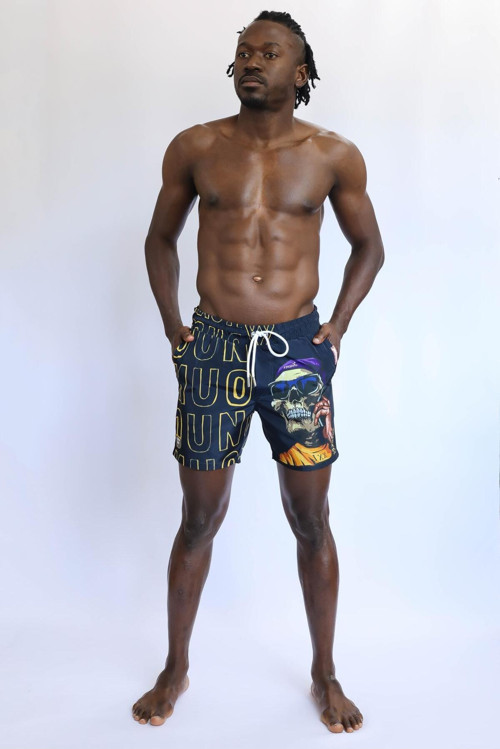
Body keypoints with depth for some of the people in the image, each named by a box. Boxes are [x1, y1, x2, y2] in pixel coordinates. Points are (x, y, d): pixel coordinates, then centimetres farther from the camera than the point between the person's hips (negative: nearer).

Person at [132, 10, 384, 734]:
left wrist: (338, 325, 4)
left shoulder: (335, 155, 2)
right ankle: (176, 669, 30)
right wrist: (172, 324, 4)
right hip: (213, 349, 1)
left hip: (299, 349, 0)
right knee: (199, 519, 9)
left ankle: (325, 673, 28)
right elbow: (160, 239, 14)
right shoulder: (194, 148, 3)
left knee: (312, 521, 8)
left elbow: (368, 245, 14)